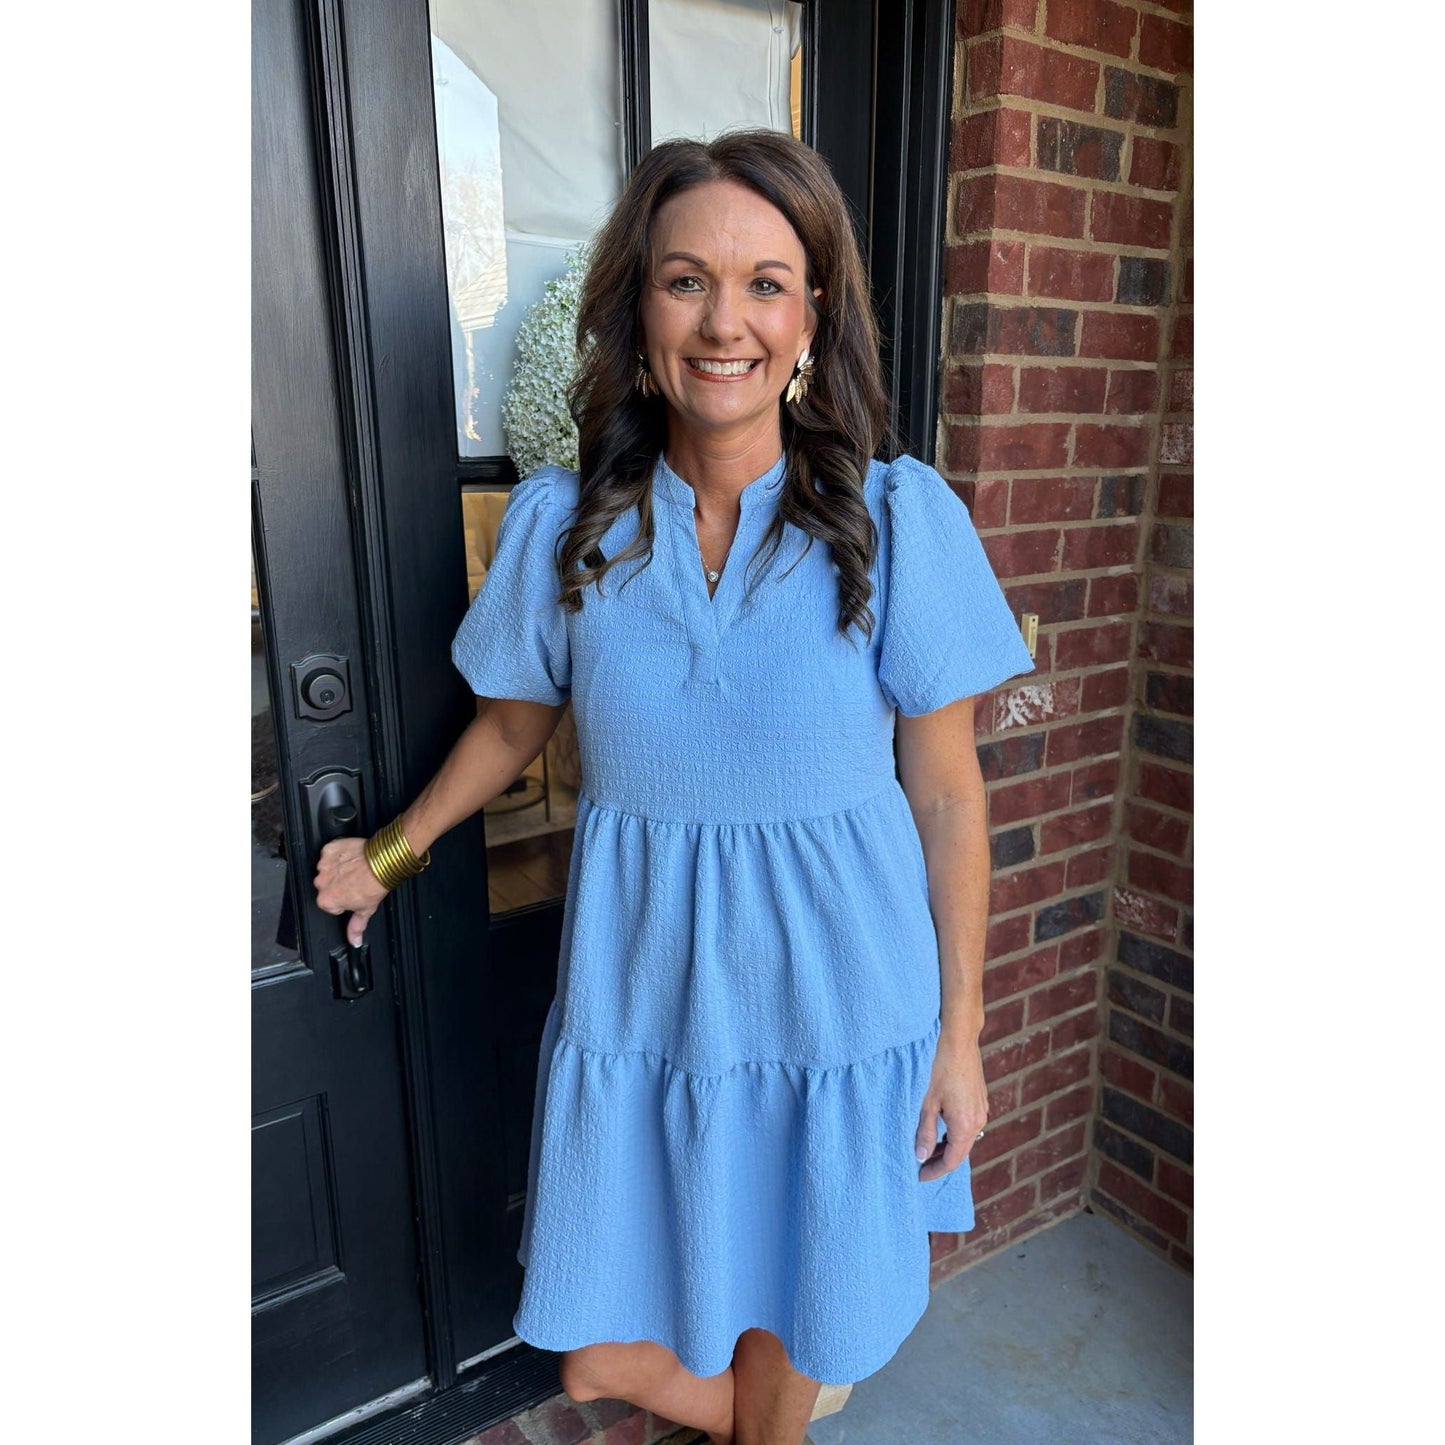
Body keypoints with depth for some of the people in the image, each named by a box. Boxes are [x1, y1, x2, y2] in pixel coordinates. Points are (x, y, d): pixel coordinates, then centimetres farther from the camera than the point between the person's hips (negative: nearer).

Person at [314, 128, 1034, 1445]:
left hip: (835, 999, -1)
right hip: (637, 993, 2)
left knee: (785, 1314, 20)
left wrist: (961, 1030, -2)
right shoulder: (561, 521, -7)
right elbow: (513, 724, 9)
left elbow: (945, 792, -7)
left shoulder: (900, 520, -12)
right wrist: (392, 853, 21)